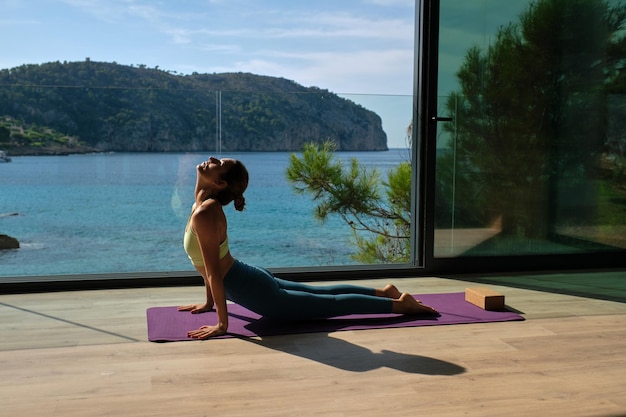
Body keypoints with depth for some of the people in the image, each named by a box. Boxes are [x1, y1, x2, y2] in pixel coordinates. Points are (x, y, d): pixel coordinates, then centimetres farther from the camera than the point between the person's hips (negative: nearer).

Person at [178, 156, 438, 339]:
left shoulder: (205, 214, -26)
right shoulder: (203, 205, 4)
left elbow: (214, 271, -27)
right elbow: (212, 265, 16)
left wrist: (222, 323, -24)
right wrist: (209, 302, 21)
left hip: (256, 293, -9)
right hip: (252, 280, 9)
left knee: (330, 303, 3)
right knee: (322, 292, 24)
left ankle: (399, 303, 13)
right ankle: (384, 292, 35)